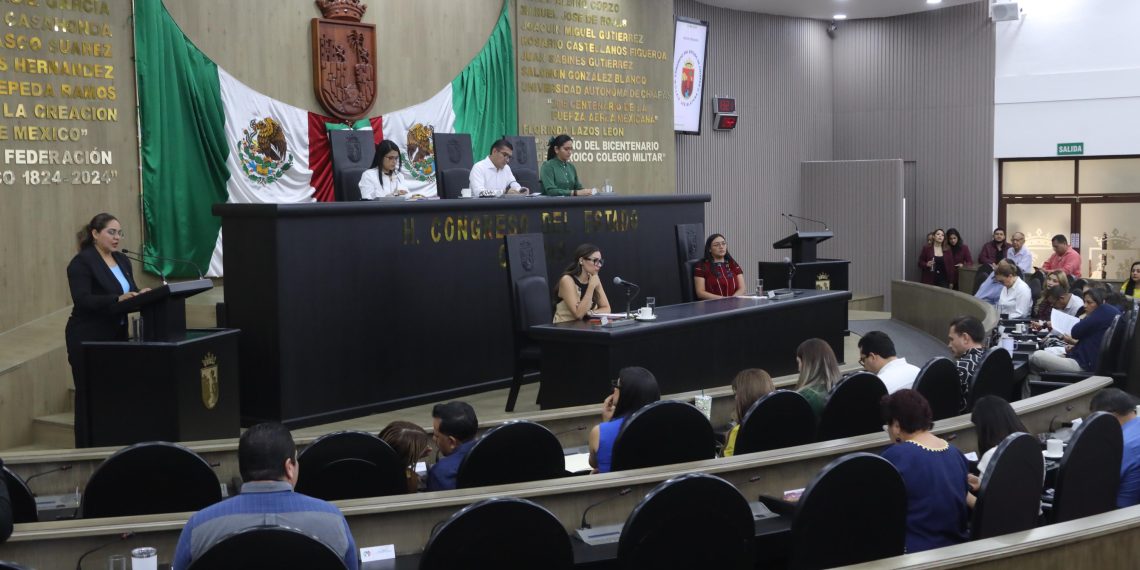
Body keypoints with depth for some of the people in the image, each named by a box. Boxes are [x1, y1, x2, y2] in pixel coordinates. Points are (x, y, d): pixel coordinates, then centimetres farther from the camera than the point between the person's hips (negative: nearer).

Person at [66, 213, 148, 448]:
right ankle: (88, 452, 6)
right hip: (88, 340, -7)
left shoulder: (122, 261, 12)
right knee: (91, 397, -1)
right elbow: (82, 300, -21)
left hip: (116, 336, 7)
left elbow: (131, 292, 13)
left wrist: (142, 295, -9)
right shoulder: (81, 262, -11)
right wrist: (118, 299, -32)